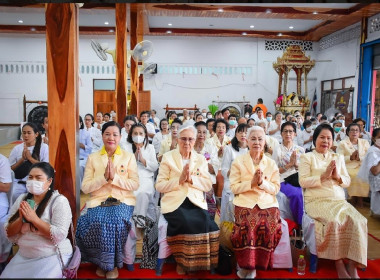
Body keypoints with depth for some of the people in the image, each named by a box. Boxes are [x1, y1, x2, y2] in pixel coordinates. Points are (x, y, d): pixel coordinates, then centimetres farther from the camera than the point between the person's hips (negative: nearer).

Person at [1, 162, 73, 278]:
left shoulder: (59, 201, -11)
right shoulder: (22, 199, 6)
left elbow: (59, 235, -20)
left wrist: (34, 218, -21)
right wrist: (20, 219, -15)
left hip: (53, 256, -5)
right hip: (23, 256, 5)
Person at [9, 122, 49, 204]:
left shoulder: (44, 147, 2)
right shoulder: (17, 148, 9)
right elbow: (11, 169, 9)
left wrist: (30, 158, -11)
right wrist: (22, 159, -6)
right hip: (20, 182, 3)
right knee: (16, 195, -25)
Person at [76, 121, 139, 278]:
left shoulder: (129, 157, 7)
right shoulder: (92, 158, 9)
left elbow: (135, 185, -1)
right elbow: (85, 187, 1)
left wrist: (114, 177, -14)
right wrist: (104, 177, -13)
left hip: (122, 200, -1)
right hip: (98, 201, 1)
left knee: (116, 221, -32)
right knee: (96, 222, -30)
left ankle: (113, 264, -7)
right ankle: (101, 262, -2)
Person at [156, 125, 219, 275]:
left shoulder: (201, 159, 14)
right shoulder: (168, 157, 6)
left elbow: (207, 185, 6)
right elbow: (159, 186, -1)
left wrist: (191, 179, -10)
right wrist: (179, 179, -13)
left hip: (196, 202, 3)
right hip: (174, 202, -2)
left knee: (206, 223, -26)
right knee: (188, 223, -30)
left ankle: (200, 264, -4)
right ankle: (184, 263, -5)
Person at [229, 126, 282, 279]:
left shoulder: (272, 163, 13)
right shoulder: (238, 161, 6)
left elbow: (275, 189, 7)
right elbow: (234, 188, 1)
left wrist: (262, 182, -11)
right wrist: (251, 183, -13)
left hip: (267, 203, 2)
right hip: (245, 202, -2)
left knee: (269, 224, -27)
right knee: (248, 223, -31)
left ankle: (254, 266, -6)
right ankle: (245, 265, -8)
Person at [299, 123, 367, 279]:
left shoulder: (338, 157, 22)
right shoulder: (307, 157, 7)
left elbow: (347, 182, 17)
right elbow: (303, 182, -5)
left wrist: (338, 177, -4)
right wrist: (323, 176, -13)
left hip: (339, 201, 5)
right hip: (317, 201, -4)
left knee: (358, 221, -24)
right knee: (334, 221, -33)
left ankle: (352, 265, -16)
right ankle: (339, 263, -15)